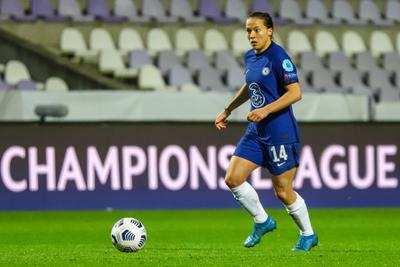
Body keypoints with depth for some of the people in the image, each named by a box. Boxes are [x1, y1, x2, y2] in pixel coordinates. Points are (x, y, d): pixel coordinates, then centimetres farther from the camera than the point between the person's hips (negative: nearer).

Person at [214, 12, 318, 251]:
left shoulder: (278, 56, -15)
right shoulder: (250, 57, 8)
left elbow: (295, 93, -20)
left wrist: (266, 110, -26)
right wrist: (228, 110, 27)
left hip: (281, 132, -8)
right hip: (256, 131, 8)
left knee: (283, 191, -2)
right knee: (233, 179, -1)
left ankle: (308, 235, 20)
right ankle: (262, 222, 19)